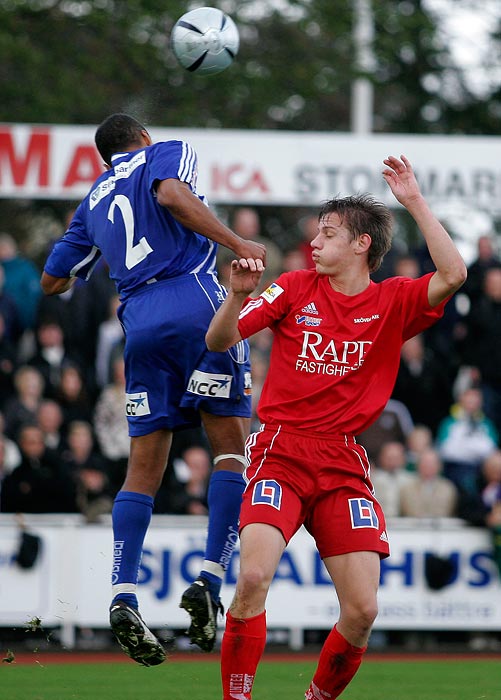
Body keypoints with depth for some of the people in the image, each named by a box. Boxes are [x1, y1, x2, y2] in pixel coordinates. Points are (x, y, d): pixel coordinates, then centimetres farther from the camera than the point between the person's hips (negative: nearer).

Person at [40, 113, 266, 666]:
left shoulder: (93, 200, 26)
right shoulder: (166, 153, 12)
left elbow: (52, 281, 31)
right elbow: (171, 194, -12)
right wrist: (237, 244, -16)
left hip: (138, 324, 5)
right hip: (196, 301, -5)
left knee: (144, 467, 5)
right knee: (232, 445, 0)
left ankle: (123, 597, -11)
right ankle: (209, 581, -14)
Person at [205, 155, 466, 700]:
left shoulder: (393, 302, 6)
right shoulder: (295, 288, 7)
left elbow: (452, 275, -13)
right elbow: (218, 341, 4)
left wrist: (414, 203, -12)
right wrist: (237, 296, -16)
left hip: (344, 464, 1)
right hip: (280, 454, -1)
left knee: (362, 609, -7)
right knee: (253, 577, -24)